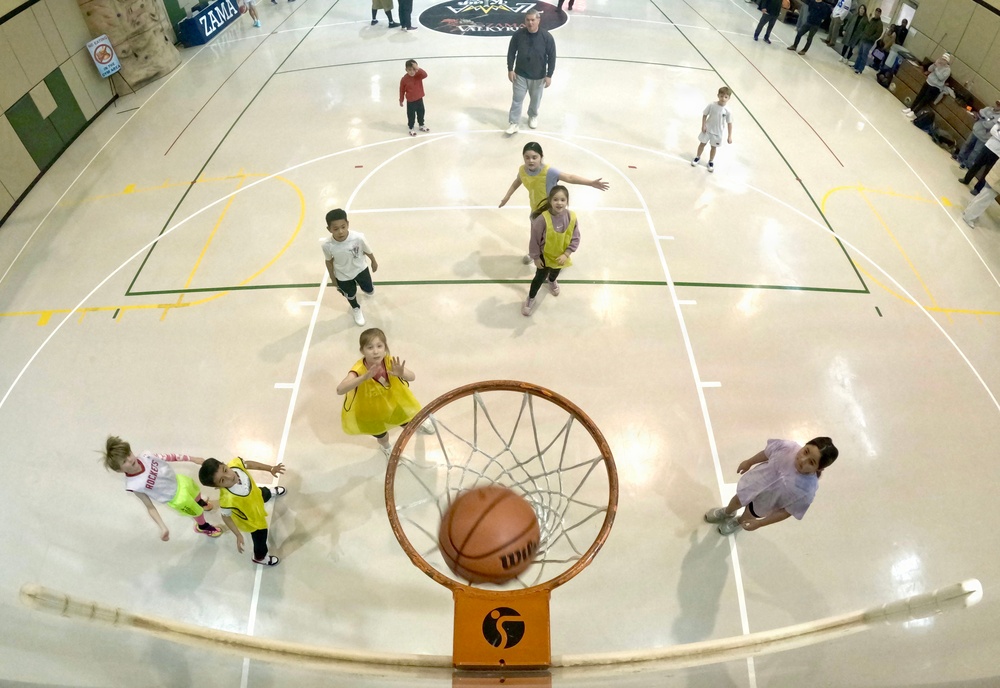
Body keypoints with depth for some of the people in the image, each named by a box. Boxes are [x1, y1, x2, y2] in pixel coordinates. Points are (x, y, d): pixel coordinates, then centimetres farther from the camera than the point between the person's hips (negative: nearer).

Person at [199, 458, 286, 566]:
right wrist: (238, 535, -19)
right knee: (260, 536, 23)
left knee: (264, 494, 42)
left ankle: (269, 493, 82)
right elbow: (226, 516, -28)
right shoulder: (227, 499, -51)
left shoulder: (236, 463, -41)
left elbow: (248, 464, -15)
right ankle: (260, 557, 57)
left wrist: (270, 469, -10)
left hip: (256, 494, 5)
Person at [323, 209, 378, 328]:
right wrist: (332, 277, 2)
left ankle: (359, 282, 62)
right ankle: (356, 309, 62)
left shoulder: (358, 238, -37)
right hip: (343, 276, 0)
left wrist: (374, 262, 4)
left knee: (370, 291, 24)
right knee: (350, 296, 26)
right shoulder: (327, 245, -34)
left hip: (360, 269, 0)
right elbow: (329, 261, -12)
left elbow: (368, 251, -15)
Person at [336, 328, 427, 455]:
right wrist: (365, 377, -66)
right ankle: (385, 446, 64)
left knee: (409, 422, 29)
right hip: (370, 411, -2)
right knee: (381, 435, 26)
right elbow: (340, 390, -54)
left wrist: (401, 373, -56)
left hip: (391, 401, 3)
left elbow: (412, 377, -33)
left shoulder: (389, 361, -31)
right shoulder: (359, 369, -40)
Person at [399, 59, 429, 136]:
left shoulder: (419, 75, -12)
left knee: (421, 113, 21)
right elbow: (402, 90, -7)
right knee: (411, 115, 8)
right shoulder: (404, 79, -17)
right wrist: (401, 101, 0)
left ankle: (421, 125, 43)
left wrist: (418, 69, -48)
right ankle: (411, 129, 26)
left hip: (419, 99, 3)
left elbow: (425, 75, -35)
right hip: (410, 101, -3)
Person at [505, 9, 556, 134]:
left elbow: (551, 57, -9)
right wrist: (510, 69, -4)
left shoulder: (547, 37, -16)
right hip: (520, 74, 0)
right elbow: (511, 52, -1)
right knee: (517, 99, 4)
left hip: (538, 76, 0)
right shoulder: (518, 34, -11)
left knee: (535, 99, 18)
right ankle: (514, 123, 15)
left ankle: (533, 116, 44)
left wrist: (549, 75, -10)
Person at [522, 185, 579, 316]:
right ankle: (531, 298, 34)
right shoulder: (543, 218, -33)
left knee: (555, 272, 32)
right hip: (545, 255, -4)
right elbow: (534, 239, -22)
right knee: (540, 277, 9)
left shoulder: (572, 217, -23)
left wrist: (566, 254, -19)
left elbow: (575, 239, -12)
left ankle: (551, 281, 68)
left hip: (561, 256, 4)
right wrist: (536, 257, -14)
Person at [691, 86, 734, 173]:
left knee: (713, 147, 14)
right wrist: (703, 125, -14)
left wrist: (729, 136, -11)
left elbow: (729, 123, -11)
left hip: (717, 133, 0)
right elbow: (704, 115, -6)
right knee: (702, 143, 16)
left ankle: (711, 162, 35)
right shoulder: (711, 105, -18)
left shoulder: (727, 111, -18)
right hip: (707, 129, 0)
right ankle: (697, 157, 41)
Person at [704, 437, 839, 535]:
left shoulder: (807, 490, -41)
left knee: (748, 516, 30)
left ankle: (737, 522, 68)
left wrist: (759, 524, -17)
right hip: (754, 482, 2)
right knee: (737, 501, 32)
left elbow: (786, 511, -24)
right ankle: (727, 512, 69)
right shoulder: (787, 446, -36)